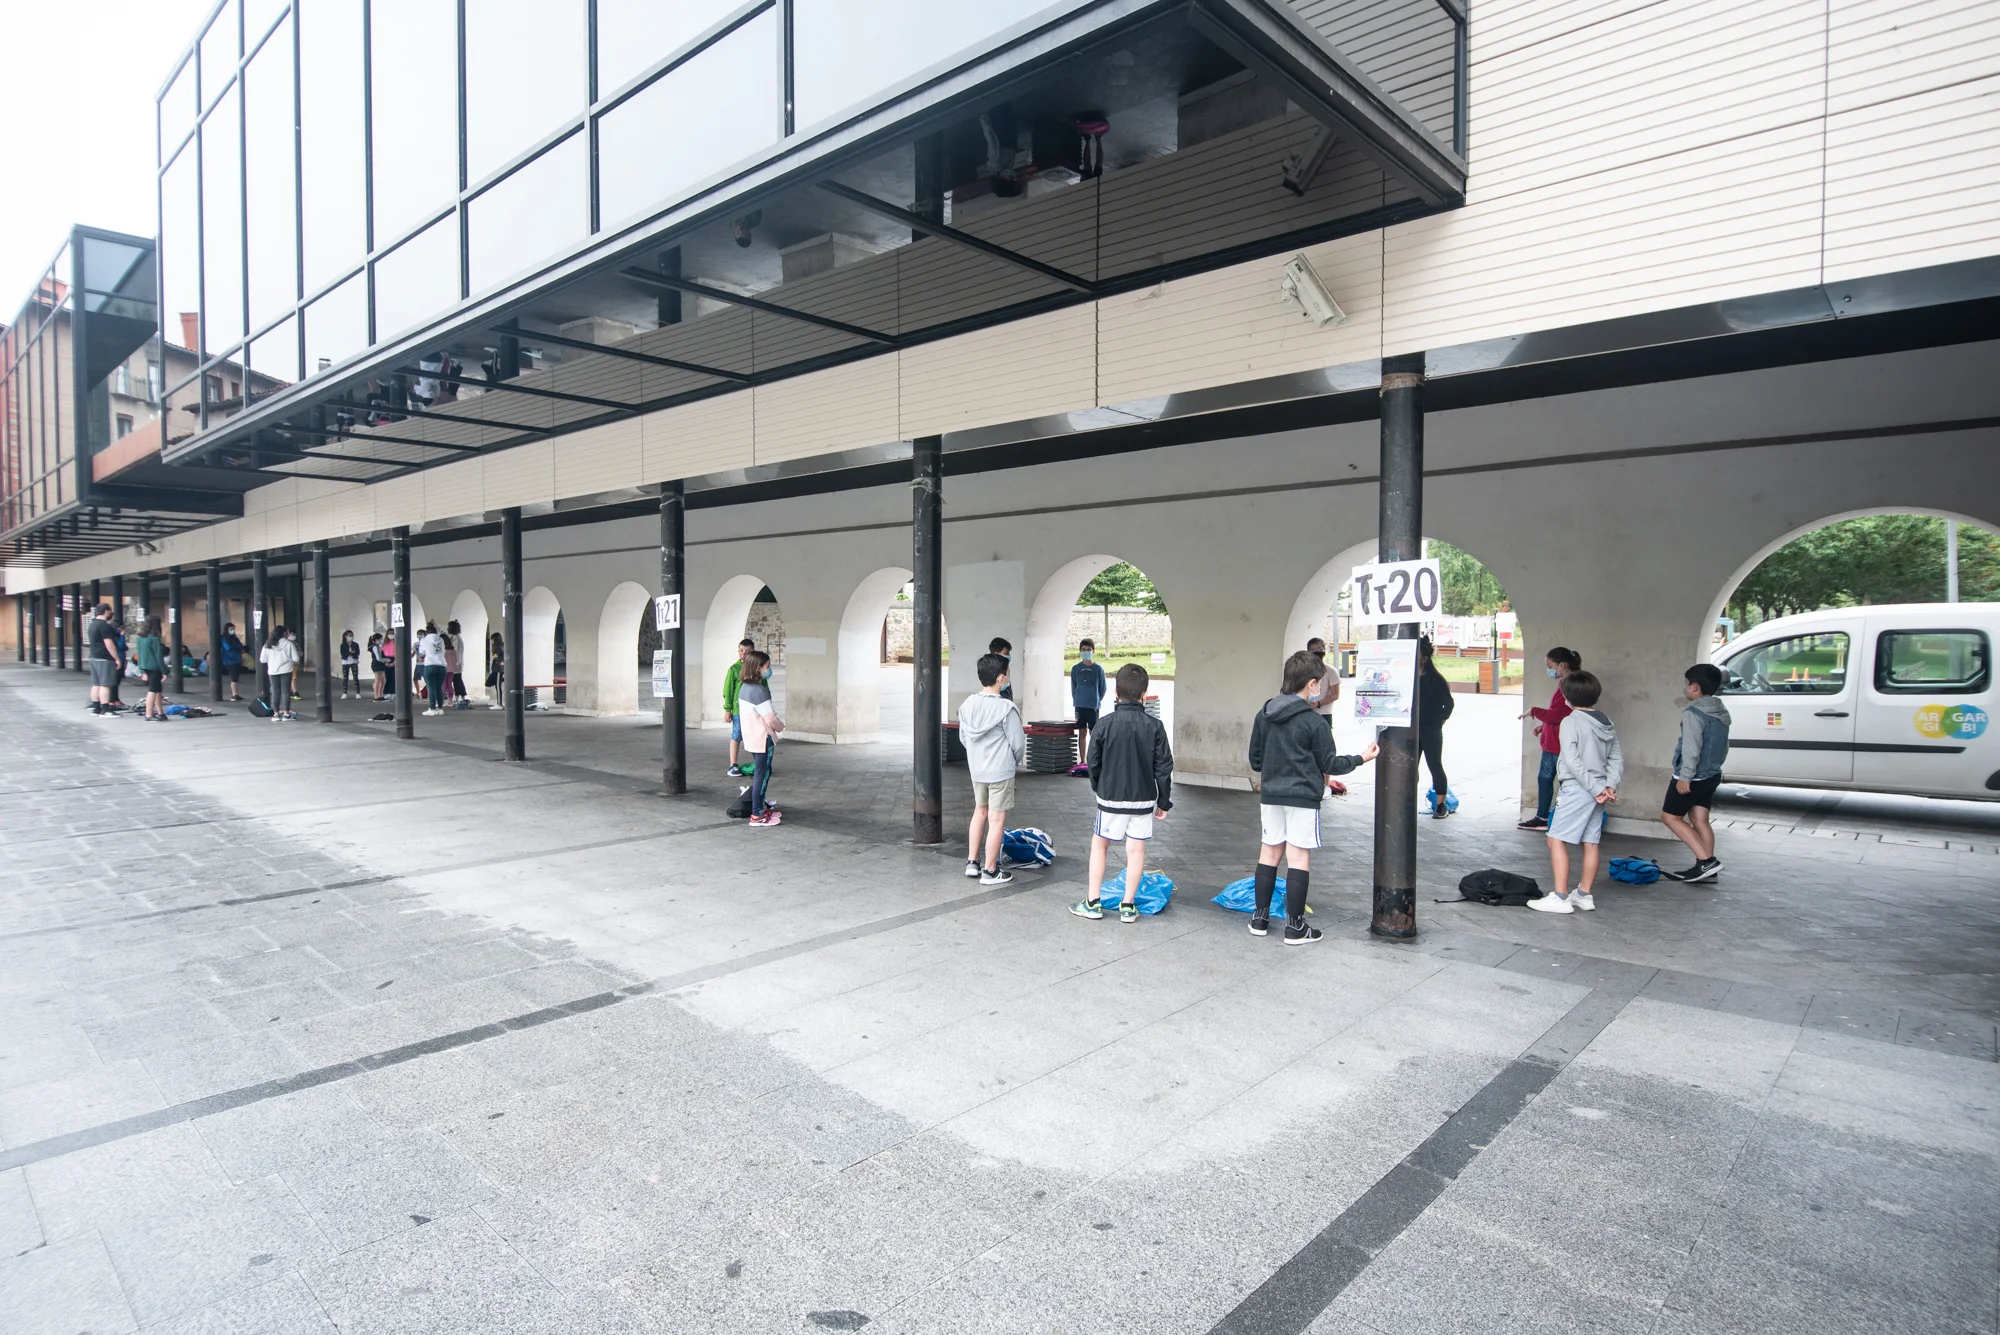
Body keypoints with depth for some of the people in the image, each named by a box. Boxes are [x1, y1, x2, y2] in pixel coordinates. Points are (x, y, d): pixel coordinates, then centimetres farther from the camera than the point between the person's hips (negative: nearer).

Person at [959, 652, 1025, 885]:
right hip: (1001, 770, -6)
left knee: (980, 811, 22)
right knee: (997, 819, 3)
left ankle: (972, 862, 28)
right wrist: (1014, 761, 7)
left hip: (976, 768, 6)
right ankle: (989, 871, 9)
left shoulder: (967, 704, -2)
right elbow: (1018, 742, -13)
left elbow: (963, 737, 7)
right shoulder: (1006, 708, -20)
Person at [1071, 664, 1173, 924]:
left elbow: (1093, 764, -2)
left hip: (1111, 798, -1)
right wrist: (1164, 802, 6)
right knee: (1136, 849, 9)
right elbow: (1164, 768, -5)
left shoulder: (1104, 725, -11)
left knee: (1099, 844, 14)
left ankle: (1092, 903, 15)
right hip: (1144, 799, 1)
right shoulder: (1154, 726, -9)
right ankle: (1128, 907, 14)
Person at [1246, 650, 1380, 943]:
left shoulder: (1264, 715, 3)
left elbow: (1255, 759, 9)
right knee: (1298, 858, 0)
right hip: (1303, 797, -5)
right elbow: (1329, 764, -6)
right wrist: (1361, 758, 8)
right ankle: (1295, 928, 6)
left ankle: (1260, 918, 19)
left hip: (1270, 795, 6)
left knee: (1268, 853, 13)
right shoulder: (1313, 721, -13)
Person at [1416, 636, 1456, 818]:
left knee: (1435, 766, 1)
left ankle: (1441, 806, 10)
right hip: (1411, 730, 5)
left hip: (1431, 731, -5)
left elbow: (1449, 703, -5)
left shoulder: (1435, 679, -9)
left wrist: (1439, 721, -5)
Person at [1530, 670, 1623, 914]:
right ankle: (1584, 894, 21)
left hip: (1576, 789, -8)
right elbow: (1617, 758, 8)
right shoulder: (1607, 722, 10)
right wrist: (1610, 785, -1)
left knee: (1556, 840, -5)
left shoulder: (1570, 722, -12)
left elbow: (1573, 761, -18)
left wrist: (1596, 789, -13)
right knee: (1591, 843, 12)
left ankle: (1560, 897, -8)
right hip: (1598, 790, 8)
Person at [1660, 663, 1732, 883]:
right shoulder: (1721, 712, 10)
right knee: (1699, 819, 11)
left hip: (1693, 777, -9)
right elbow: (1724, 746, 18)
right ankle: (1707, 870, 12)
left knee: (1670, 816, 1)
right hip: (1711, 775, 9)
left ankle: (1706, 860, -8)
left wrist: (1685, 777, -22)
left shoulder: (1693, 713, -19)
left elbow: (1691, 748, -24)